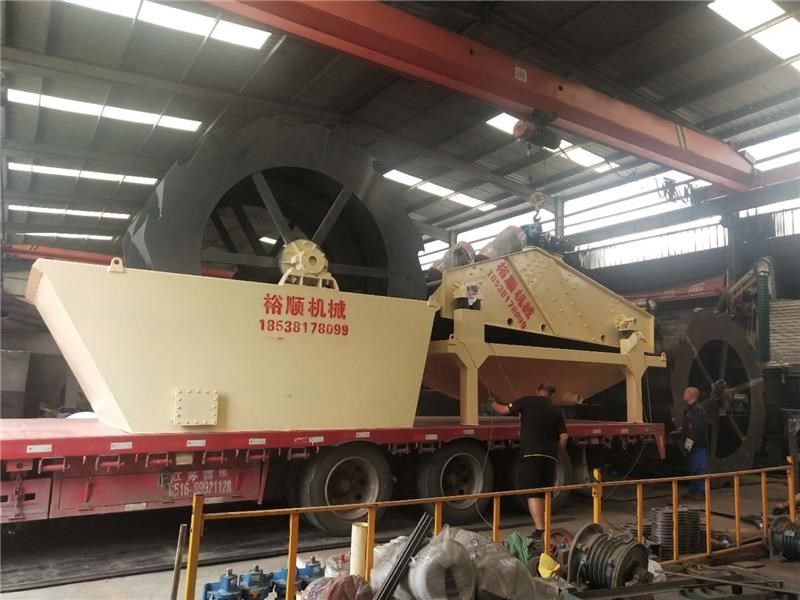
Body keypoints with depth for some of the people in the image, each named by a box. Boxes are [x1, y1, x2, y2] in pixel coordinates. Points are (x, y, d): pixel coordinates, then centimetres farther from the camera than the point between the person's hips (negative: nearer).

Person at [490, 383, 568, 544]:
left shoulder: (527, 402, 1)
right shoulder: (556, 411, 11)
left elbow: (503, 410, 6)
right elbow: (563, 437, 7)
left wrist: (493, 404, 27)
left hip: (531, 455, -4)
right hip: (550, 458, 4)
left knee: (534, 494, -6)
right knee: (544, 494, 17)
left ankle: (540, 531, -16)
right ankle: (542, 527, 26)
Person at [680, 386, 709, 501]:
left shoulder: (698, 410, -16)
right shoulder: (689, 409, 16)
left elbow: (698, 428, -23)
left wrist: (690, 440, -23)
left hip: (698, 445, -10)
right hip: (691, 445, 10)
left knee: (700, 469, -5)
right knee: (693, 468, 16)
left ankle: (701, 491, 0)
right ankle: (693, 491, 23)